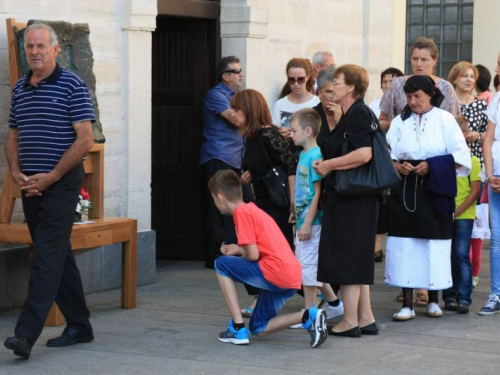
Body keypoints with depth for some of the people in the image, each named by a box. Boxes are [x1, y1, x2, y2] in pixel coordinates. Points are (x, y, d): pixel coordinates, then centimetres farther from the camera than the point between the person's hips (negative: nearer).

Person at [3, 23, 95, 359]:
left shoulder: (72, 86, -6)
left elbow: (85, 139, -11)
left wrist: (51, 177, -15)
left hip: (61, 183, -7)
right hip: (31, 186, 7)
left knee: (47, 256, -12)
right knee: (59, 256, 12)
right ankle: (79, 327, 21)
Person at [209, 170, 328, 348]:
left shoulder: (242, 212, -7)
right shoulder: (253, 209, 21)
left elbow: (253, 255, -12)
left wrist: (239, 253, 9)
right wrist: (238, 250, 19)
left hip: (275, 273, -9)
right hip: (292, 277, 9)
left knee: (222, 264, 7)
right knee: (259, 329, 18)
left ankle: (237, 328, 1)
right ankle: (308, 317, -1)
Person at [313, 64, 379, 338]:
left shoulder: (358, 114, -14)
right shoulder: (350, 115, 17)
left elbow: (364, 154, -26)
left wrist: (329, 164, -16)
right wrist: (325, 165, 13)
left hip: (353, 200, -10)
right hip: (346, 198, 10)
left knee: (347, 259, -5)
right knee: (357, 260, 12)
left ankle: (350, 321, -1)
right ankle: (366, 318, 17)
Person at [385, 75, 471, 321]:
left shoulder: (445, 119, 2)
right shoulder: (399, 122, 9)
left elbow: (460, 156, -3)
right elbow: (387, 155, 4)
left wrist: (432, 166, -13)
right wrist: (398, 166, -16)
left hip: (436, 190, -2)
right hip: (405, 190, 2)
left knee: (435, 244, 2)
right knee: (405, 244, -3)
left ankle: (433, 300, 15)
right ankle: (407, 304, 0)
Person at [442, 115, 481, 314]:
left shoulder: (471, 160, -2)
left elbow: (475, 191, -4)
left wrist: (457, 212, -11)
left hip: (464, 216, -3)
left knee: (461, 254, -7)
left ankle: (464, 297, -3)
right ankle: (449, 296, 14)